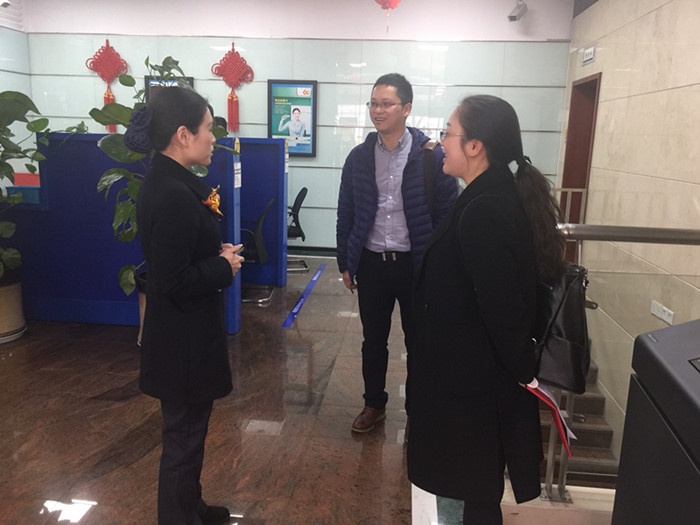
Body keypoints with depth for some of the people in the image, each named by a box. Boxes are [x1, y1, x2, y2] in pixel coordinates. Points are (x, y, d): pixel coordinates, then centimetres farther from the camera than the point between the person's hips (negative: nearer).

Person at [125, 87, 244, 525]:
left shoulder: (169, 182, 5)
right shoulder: (174, 196, -26)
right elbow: (175, 282, -27)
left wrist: (220, 254, -1)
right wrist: (225, 266, -14)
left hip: (183, 333, 10)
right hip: (185, 340, -10)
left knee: (188, 431, 25)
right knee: (184, 437, 10)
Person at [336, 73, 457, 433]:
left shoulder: (431, 156, -8)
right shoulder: (359, 157, 3)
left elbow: (447, 213, -6)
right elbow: (345, 214, 8)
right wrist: (345, 263, 7)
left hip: (416, 264, -3)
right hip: (371, 263, 3)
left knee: (418, 342, 13)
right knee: (373, 340, 16)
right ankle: (374, 404, 35)